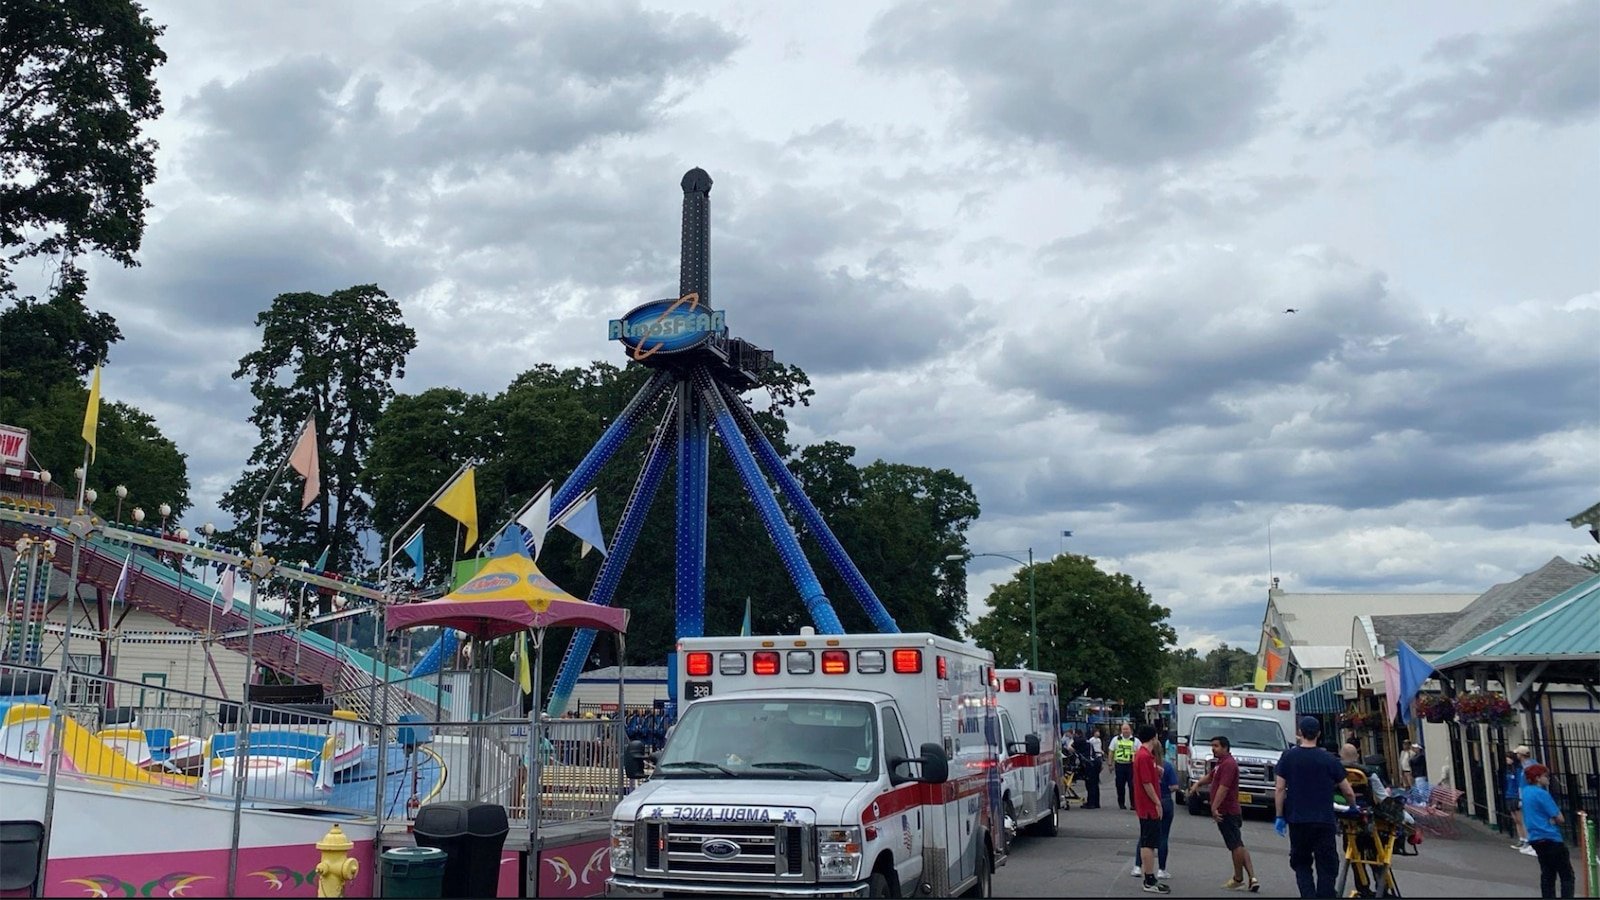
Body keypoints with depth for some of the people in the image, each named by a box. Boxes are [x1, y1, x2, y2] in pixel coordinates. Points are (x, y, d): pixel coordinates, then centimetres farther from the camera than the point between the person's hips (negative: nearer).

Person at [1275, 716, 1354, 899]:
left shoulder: (1288, 757, -1)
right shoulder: (1329, 759, -2)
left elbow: (1280, 789, -3)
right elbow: (1348, 792, 1)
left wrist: (1280, 816, 5)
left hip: (1297, 820, 1)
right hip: (1324, 821, -1)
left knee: (1301, 863, 14)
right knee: (1326, 866, 7)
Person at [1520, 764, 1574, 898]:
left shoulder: (1526, 791, 9)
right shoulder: (1542, 793, -16)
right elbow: (1560, 819, -15)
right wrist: (1552, 820, 4)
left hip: (1536, 839, 8)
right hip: (1551, 838, -8)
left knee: (1547, 875, 12)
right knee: (1567, 876, -2)